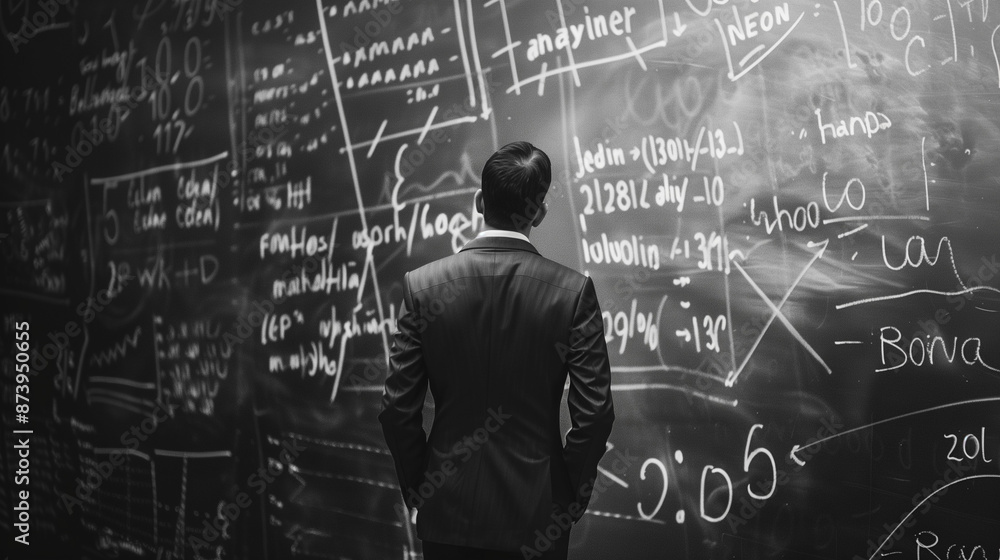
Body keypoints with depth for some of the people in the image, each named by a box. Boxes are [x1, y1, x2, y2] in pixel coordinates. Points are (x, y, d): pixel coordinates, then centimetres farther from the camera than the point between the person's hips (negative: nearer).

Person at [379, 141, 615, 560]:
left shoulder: (422, 285, -8)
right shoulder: (573, 291, -11)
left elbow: (398, 410, -7)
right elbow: (594, 414, -11)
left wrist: (416, 489, 8)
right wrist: (572, 494, 5)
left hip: (447, 510, 1)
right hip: (536, 514, -1)